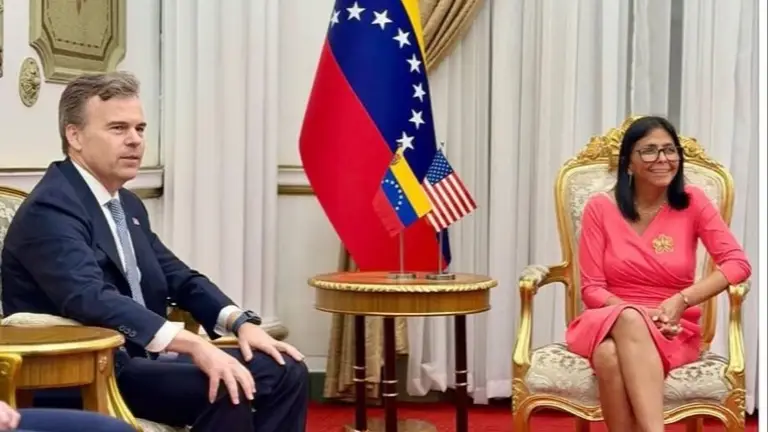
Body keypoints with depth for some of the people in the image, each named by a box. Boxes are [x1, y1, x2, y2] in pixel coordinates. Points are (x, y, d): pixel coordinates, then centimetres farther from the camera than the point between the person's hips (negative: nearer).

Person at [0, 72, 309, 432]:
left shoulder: (128, 205, 14)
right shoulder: (50, 209, -16)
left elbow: (180, 279, 16)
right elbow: (91, 300, -31)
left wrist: (241, 322, -4)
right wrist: (194, 344, -38)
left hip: (140, 359, 9)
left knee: (285, 371, -3)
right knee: (225, 390, -28)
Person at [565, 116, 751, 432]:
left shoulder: (692, 202, 0)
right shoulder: (600, 208, -1)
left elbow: (738, 263, -6)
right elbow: (592, 289, -1)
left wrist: (681, 300, -19)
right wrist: (639, 312, -19)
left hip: (672, 330, 0)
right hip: (609, 324, 1)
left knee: (614, 354, -36)